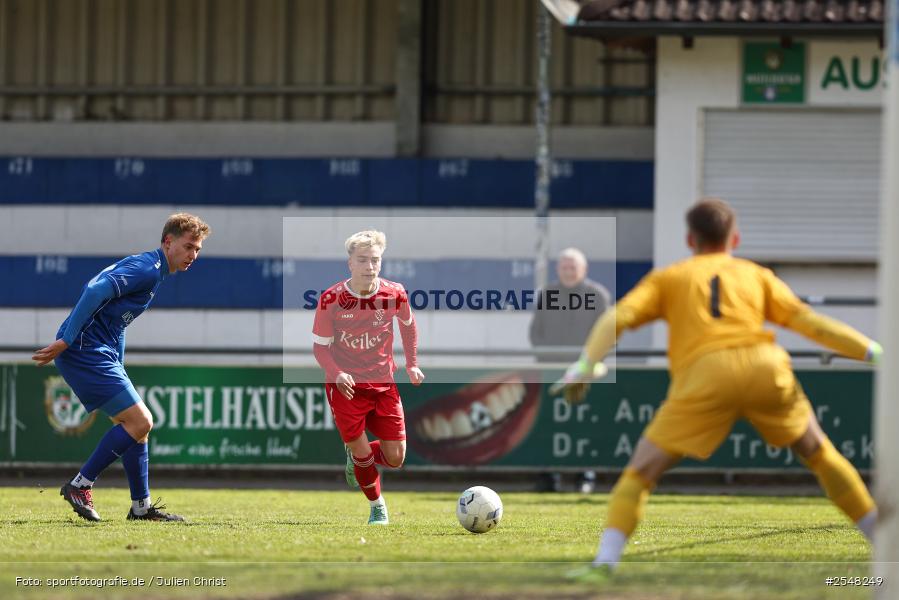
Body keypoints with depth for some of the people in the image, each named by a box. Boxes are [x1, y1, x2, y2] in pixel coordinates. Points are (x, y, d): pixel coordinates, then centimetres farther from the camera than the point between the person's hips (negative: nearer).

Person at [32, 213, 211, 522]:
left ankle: (141, 507, 18)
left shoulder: (151, 270, 21)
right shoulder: (147, 268, -12)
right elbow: (95, 292, -24)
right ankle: (80, 486, -7)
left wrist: (118, 374, 22)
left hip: (101, 354, 10)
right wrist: (65, 342, -25)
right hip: (87, 352, -10)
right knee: (139, 421, -12)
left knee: (136, 425, 13)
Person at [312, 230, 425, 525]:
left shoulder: (394, 294, -9)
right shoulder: (331, 300, -16)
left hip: (383, 384, 3)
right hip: (345, 386, -3)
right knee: (362, 452, -7)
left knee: (395, 458, 0)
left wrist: (412, 364, 8)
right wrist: (337, 374, -25)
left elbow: (408, 325, 13)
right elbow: (320, 347, -7)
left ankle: (356, 456, 33)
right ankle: (377, 506, 20)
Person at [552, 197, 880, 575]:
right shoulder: (756, 275, 26)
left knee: (640, 472, 7)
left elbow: (619, 317, 8)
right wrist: (871, 351, 19)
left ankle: (604, 563, -9)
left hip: (703, 375, -2)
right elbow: (806, 321, 17)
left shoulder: (668, 278, 24)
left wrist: (585, 365, 0)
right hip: (764, 366, 2)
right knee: (819, 453, 23)